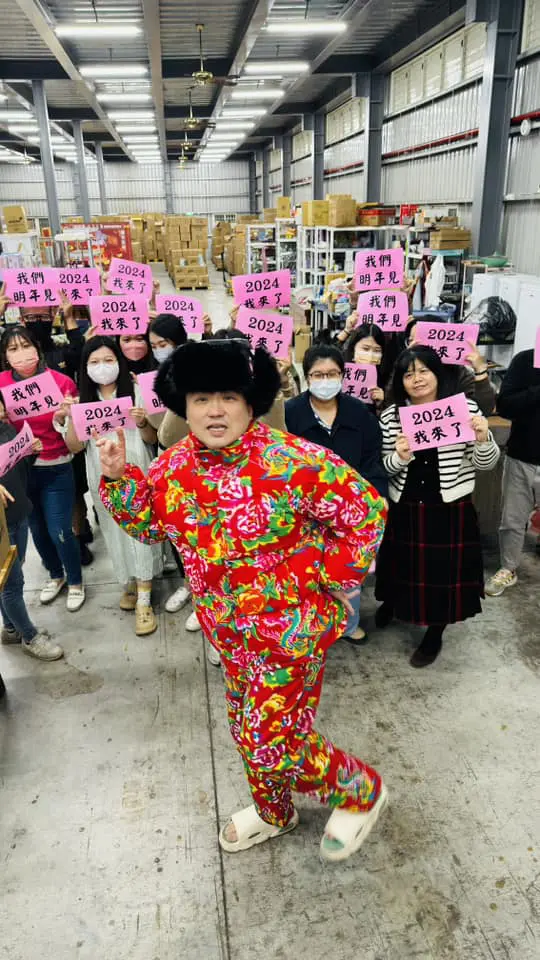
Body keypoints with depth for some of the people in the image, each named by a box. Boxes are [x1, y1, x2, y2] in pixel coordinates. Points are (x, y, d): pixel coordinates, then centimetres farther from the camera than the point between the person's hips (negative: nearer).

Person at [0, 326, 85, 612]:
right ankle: (55, 575, 42)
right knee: (37, 529, 16)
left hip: (56, 470, -3)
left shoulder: (62, 382, -11)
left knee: (59, 532, -1)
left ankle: (75, 582, 26)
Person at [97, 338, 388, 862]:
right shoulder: (174, 465, -4)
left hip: (290, 624, -6)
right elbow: (148, 524, 11)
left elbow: (367, 512, -17)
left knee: (272, 742, -1)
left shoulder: (292, 461, -24)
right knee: (248, 730, 22)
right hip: (228, 627, 7)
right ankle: (274, 811, 52)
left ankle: (362, 790, 29)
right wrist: (119, 477, -6)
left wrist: (326, 580, -14)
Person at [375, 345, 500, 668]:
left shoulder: (465, 408, -6)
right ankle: (393, 603, 52)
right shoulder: (391, 416, -2)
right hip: (405, 508, 2)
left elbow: (486, 464, -2)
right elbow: (383, 469, 1)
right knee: (404, 564, 17)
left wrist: (483, 439, -23)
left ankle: (435, 635, 34)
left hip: (450, 508, -1)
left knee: (445, 570, 9)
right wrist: (400, 458, -20)